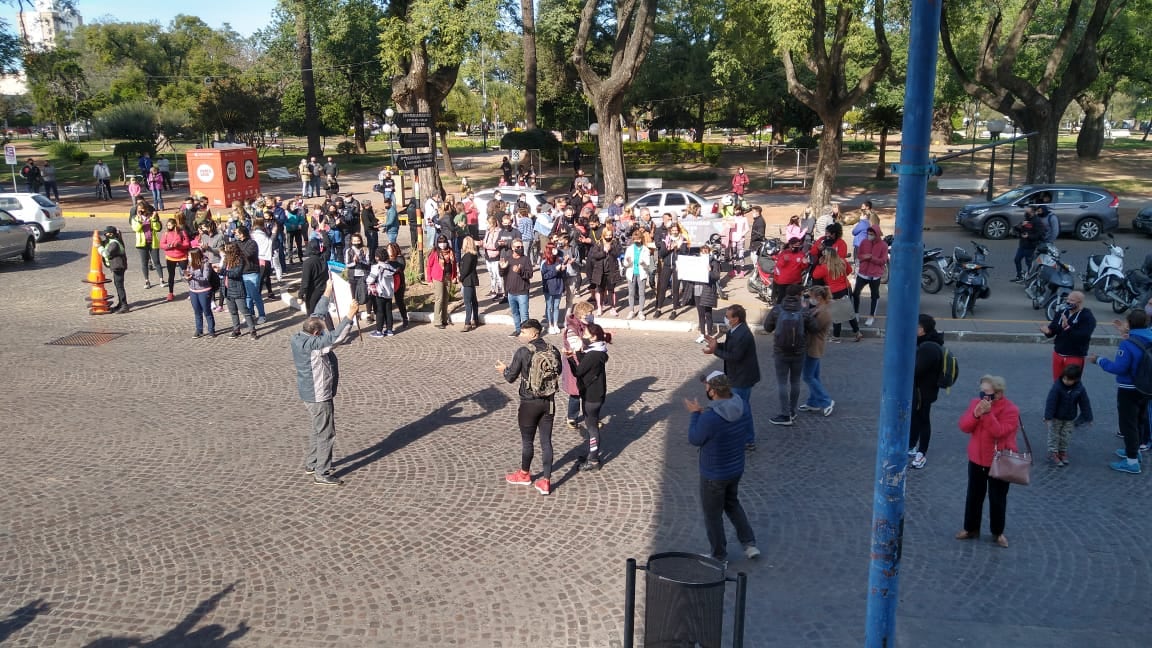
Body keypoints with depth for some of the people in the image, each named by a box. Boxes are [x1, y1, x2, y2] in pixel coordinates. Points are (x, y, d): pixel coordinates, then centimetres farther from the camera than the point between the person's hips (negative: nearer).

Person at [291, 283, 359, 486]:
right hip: (318, 395, -10)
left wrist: (328, 292, 9)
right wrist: (350, 315, -34)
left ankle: (311, 464, 35)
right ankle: (321, 474, 8)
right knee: (325, 434, 1)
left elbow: (317, 315, 8)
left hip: (310, 392, 10)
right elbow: (336, 337, -37)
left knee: (318, 430, 24)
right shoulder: (311, 345, -28)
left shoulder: (299, 336, -2)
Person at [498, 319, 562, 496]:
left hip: (529, 403, -3)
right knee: (546, 442, 9)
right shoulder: (553, 351, -3)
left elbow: (511, 377, -8)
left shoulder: (523, 352, -15)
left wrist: (504, 369, 13)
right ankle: (545, 481, 11)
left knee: (527, 441, 15)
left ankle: (524, 474, 34)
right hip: (549, 402, 4)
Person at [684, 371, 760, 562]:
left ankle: (719, 556, 34)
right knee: (732, 503, 31)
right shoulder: (744, 406, -13)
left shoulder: (709, 418, -33)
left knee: (713, 514, 16)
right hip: (736, 468, 7)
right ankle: (750, 544, 32)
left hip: (714, 475, -6)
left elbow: (694, 440, -17)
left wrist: (695, 414, -6)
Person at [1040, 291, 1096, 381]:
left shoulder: (1088, 317, -12)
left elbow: (1083, 336, -25)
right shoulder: (1061, 313, 6)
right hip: (1058, 354, 6)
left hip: (1075, 357, -6)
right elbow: (1052, 330, 4)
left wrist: (1068, 327, -34)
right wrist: (1048, 331, -19)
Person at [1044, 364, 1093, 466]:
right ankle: (1053, 453, 15)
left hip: (1070, 418, 3)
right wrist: (1048, 416, -26)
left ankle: (1062, 452, 30)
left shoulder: (1080, 389, -13)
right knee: (1054, 435, 6)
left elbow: (1085, 403, -3)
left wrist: (1087, 417, 0)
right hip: (1056, 417, -3)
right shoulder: (1057, 386, -24)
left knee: (1066, 436, 15)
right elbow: (1051, 402, -24)